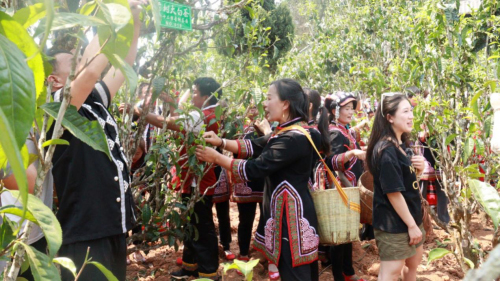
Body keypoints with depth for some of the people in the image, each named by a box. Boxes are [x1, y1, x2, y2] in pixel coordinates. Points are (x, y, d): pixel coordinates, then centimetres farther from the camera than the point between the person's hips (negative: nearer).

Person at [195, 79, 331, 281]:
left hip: (292, 216, -10)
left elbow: (254, 169, -23)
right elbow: (256, 146, 13)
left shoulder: (294, 138, -23)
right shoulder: (289, 131, 9)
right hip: (286, 212, 10)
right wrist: (221, 142, 1)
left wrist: (216, 158, -13)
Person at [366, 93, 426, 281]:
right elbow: (393, 192, -24)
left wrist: (419, 168, -4)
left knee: (414, 263, 25)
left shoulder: (402, 144, 6)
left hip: (410, 217, 10)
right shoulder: (386, 150, -23)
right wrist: (411, 225, -19)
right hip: (393, 223, -10)